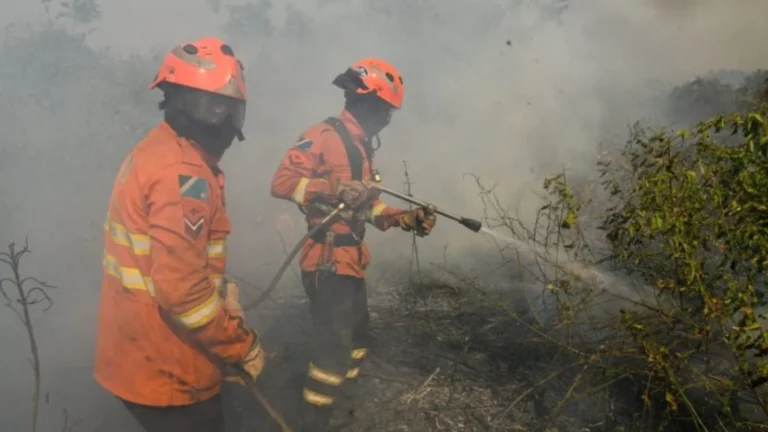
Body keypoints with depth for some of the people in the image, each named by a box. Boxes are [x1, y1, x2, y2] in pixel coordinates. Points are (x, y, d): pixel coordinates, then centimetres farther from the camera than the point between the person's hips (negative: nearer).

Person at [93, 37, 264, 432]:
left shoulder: (154, 151, 8)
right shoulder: (184, 173, -24)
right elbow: (181, 288, -30)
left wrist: (221, 291, 8)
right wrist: (243, 346, -19)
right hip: (165, 367, -10)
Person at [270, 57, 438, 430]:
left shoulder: (360, 146, 15)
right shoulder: (324, 136, -14)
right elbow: (282, 181, -22)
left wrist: (406, 219, 8)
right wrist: (335, 188, -32)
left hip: (351, 261, 10)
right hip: (327, 263, -10)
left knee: (354, 338, 20)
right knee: (334, 345, -7)